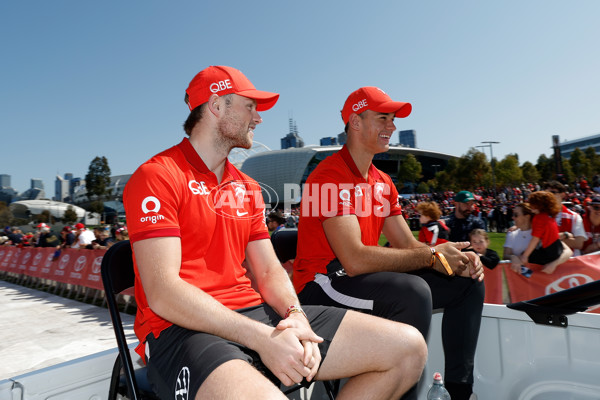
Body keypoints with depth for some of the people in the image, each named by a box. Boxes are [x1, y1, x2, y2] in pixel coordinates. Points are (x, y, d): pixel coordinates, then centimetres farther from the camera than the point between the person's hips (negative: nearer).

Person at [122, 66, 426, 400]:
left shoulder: (248, 187, 18)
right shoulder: (157, 177, -5)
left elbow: (269, 272, 13)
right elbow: (162, 293, -15)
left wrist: (296, 318, -9)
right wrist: (262, 338, -21)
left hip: (255, 312, 7)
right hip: (183, 328, -6)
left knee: (408, 347, -2)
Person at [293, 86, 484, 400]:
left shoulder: (382, 182, 14)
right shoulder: (331, 176, -16)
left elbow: (408, 245, 11)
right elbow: (355, 259, -26)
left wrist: (458, 259, -8)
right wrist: (432, 256, -18)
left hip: (366, 278, 9)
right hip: (322, 283, -9)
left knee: (468, 282, 7)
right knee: (414, 290, -35)